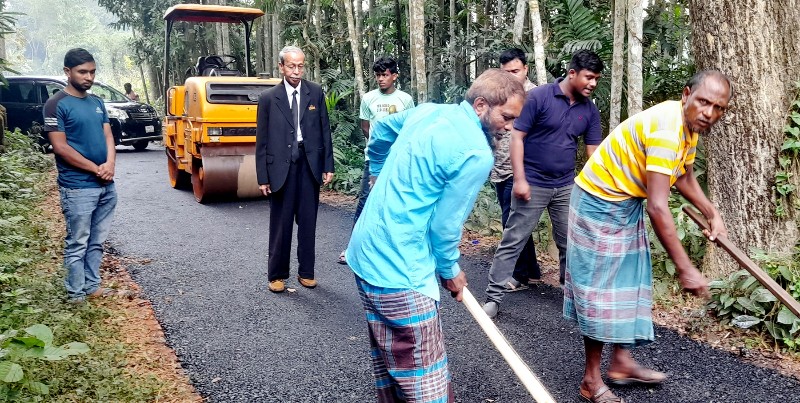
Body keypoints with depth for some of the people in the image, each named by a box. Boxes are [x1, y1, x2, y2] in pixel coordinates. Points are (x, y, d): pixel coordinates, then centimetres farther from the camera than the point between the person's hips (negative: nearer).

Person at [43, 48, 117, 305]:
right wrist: (96, 169, -12)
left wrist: (110, 164, -11)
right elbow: (60, 147, -13)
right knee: (77, 244, 1)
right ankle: (76, 294, 11)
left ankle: (92, 286, 24)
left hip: (107, 186, 7)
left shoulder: (97, 103, 13)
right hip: (78, 188, -6)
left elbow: (108, 136, 9)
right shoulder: (57, 104, -8)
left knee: (97, 242, 13)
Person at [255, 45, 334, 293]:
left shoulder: (316, 93, 5)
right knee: (281, 223, 5)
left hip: (310, 164, 2)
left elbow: (325, 130, 7)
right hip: (281, 166, -1)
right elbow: (262, 141, 1)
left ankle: (306, 271, 21)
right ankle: (277, 274, 17)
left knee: (308, 221, 9)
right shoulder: (268, 98, 0)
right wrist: (262, 177, -2)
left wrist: (328, 166, 2)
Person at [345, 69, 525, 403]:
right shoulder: (476, 153, -17)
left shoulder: (428, 111, 8)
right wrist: (450, 271, 5)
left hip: (365, 253, 10)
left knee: (387, 363, 22)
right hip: (399, 269, -10)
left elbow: (380, 130, 26)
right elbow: (445, 224, -13)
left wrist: (381, 177, 40)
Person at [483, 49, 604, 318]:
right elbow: (517, 136, -11)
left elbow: (593, 151, 6)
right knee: (513, 242, 0)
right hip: (532, 184, -5)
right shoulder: (539, 97, -11)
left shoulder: (590, 110, 4)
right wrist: (519, 179, -17)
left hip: (566, 187, 5)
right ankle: (493, 296, 8)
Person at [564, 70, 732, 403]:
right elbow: (658, 207, -35)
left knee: (630, 282, 15)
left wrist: (713, 215, 3)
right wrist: (685, 268, -32)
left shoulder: (689, 125, 1)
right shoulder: (666, 128, -30)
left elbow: (685, 178, 18)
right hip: (600, 203, -10)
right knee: (602, 288, -4)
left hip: (628, 204, 10)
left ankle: (621, 363, 28)